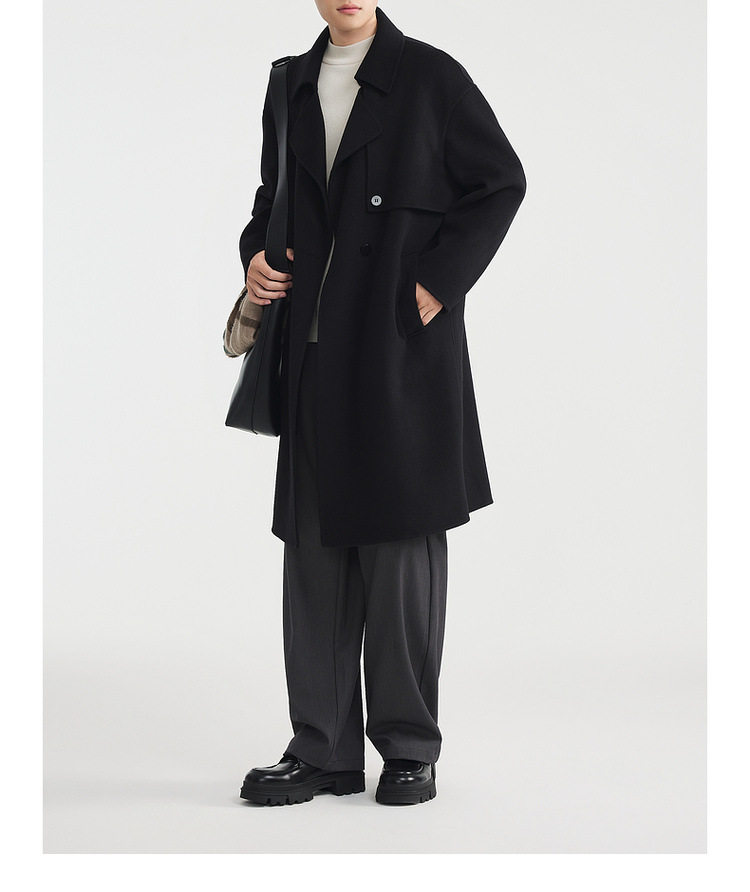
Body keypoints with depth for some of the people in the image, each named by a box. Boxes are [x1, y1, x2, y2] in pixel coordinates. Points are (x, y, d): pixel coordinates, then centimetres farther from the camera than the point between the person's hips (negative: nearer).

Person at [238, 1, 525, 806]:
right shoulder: (293, 86, 13)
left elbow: (501, 181, -2)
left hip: (406, 343, -5)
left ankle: (410, 747, 9)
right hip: (318, 354, 5)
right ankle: (323, 749, 12)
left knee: (402, 536, 0)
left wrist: (439, 283, -9)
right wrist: (256, 255, 3)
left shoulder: (429, 77, -2)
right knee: (315, 544, 5)